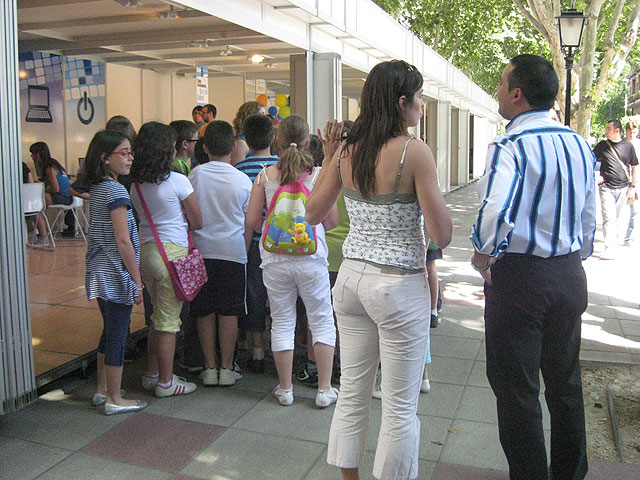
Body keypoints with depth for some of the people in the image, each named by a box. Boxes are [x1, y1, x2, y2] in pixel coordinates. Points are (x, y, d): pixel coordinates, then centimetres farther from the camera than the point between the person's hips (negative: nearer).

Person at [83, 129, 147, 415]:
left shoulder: (96, 188, 10)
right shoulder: (116, 190, -17)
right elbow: (123, 240, -20)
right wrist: (138, 281, -15)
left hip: (99, 273, 9)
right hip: (117, 274, -9)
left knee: (110, 332, 19)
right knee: (118, 335, 1)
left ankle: (102, 390, 30)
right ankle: (114, 400, 12)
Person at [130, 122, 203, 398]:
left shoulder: (136, 185, 8)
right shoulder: (178, 181, -10)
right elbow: (197, 222, -5)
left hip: (144, 249, 7)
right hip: (172, 251, -7)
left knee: (159, 316, 20)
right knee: (168, 321, 2)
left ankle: (151, 374, 28)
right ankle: (165, 382, 13)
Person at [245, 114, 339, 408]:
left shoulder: (266, 176, -2)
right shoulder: (318, 175, -5)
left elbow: (251, 221, 0)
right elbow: (333, 221, 0)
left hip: (274, 260, 2)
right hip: (311, 259, -1)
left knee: (282, 323, 12)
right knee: (322, 322, 11)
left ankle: (285, 389, 22)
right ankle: (324, 390, 14)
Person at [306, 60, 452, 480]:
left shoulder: (346, 151, 2)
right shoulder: (415, 151, -15)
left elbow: (313, 213, 12)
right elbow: (442, 235, -15)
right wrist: (431, 193, 3)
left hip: (350, 278, 7)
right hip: (399, 286, -6)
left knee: (352, 393, 19)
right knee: (401, 408, 8)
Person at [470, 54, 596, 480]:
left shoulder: (511, 147, -18)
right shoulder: (579, 145, 5)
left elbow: (496, 213, -34)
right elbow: (589, 218, 12)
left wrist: (484, 253, -16)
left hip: (518, 275, -8)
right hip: (569, 275, 8)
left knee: (516, 388, 7)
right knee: (565, 380, 21)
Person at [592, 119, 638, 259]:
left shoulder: (628, 146, 4)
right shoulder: (603, 145, 3)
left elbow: (634, 167, 10)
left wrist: (632, 187, 5)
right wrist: (596, 176, -5)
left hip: (623, 188, 1)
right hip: (606, 188, -1)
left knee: (617, 218, 9)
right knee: (609, 219, -9)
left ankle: (614, 241, 24)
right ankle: (610, 250, -12)